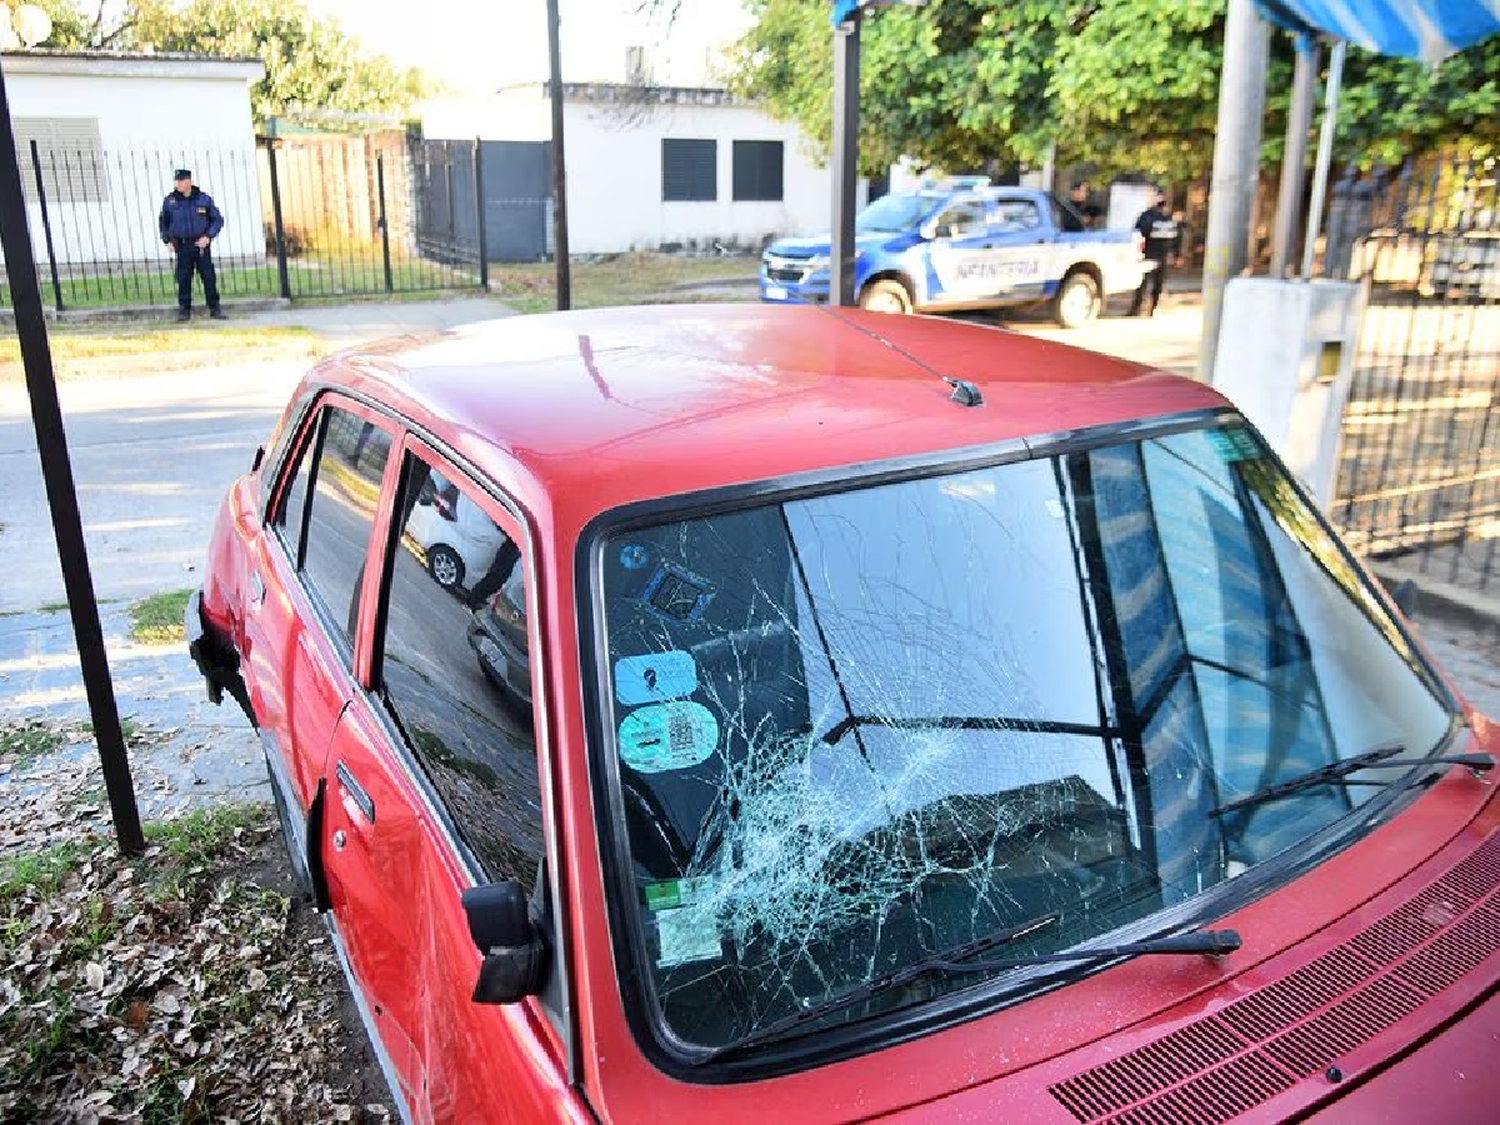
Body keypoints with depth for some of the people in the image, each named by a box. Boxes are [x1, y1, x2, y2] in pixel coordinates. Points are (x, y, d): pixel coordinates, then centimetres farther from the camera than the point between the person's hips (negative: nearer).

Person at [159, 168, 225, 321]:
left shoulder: (204, 199, -1)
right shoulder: (169, 201, 4)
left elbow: (217, 219, 5)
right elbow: (163, 222, 17)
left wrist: (208, 236, -7)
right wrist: (167, 240, 8)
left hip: (201, 244, -1)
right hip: (182, 246, 1)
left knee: (209, 277, -1)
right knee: (183, 279, 1)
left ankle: (214, 308, 8)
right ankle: (184, 310, 8)